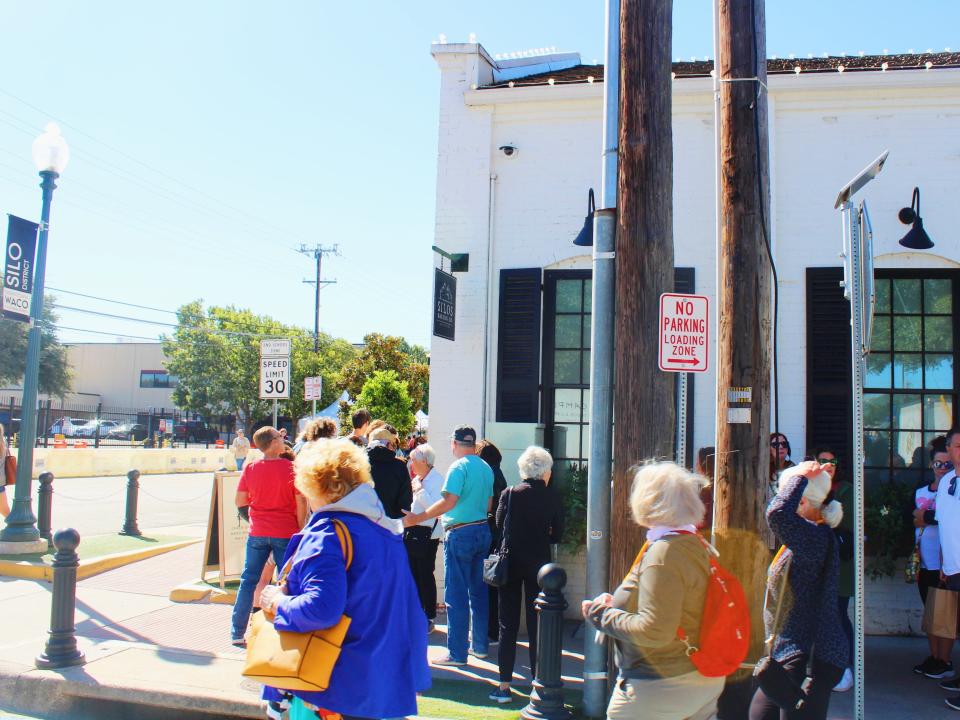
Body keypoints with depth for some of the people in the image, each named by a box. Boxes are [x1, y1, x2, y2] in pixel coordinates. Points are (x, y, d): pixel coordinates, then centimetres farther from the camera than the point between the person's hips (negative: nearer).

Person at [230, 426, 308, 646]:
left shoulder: (250, 468, -3)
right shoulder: (291, 468, -11)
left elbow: (240, 501, 1)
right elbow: (301, 504, -11)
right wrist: (301, 530, -1)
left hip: (257, 533, 3)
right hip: (286, 533, -3)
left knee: (248, 581, 12)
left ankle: (237, 633, 16)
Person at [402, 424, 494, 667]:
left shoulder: (459, 467, -14)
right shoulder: (486, 468, 9)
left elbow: (449, 501, -24)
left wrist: (418, 518, -21)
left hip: (460, 534, -8)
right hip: (483, 531, 8)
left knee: (457, 595, -1)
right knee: (478, 591, 16)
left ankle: (457, 653, 3)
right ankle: (480, 645, 24)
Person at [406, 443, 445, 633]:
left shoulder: (437, 480, -11)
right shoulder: (417, 479, 14)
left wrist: (419, 490, -19)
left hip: (426, 534, -8)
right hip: (411, 531, 8)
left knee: (425, 575, -1)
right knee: (412, 573, 12)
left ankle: (429, 618, 10)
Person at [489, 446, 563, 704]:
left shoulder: (509, 494, -5)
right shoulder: (553, 497, -4)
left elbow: (499, 529, 1)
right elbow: (557, 535, 1)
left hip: (510, 564, 0)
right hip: (539, 564, 0)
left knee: (508, 624, 8)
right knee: (537, 624, 9)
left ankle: (504, 685, 9)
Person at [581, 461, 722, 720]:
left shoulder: (663, 553, -22)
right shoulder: (695, 544, 6)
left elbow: (654, 630, -27)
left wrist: (603, 616, -13)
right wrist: (615, 606, 8)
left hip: (660, 688, -8)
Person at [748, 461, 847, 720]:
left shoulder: (816, 536, -21)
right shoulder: (811, 535, 10)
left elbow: (778, 514, -38)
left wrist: (801, 476, -27)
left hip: (811, 660, -11)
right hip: (793, 656, 11)